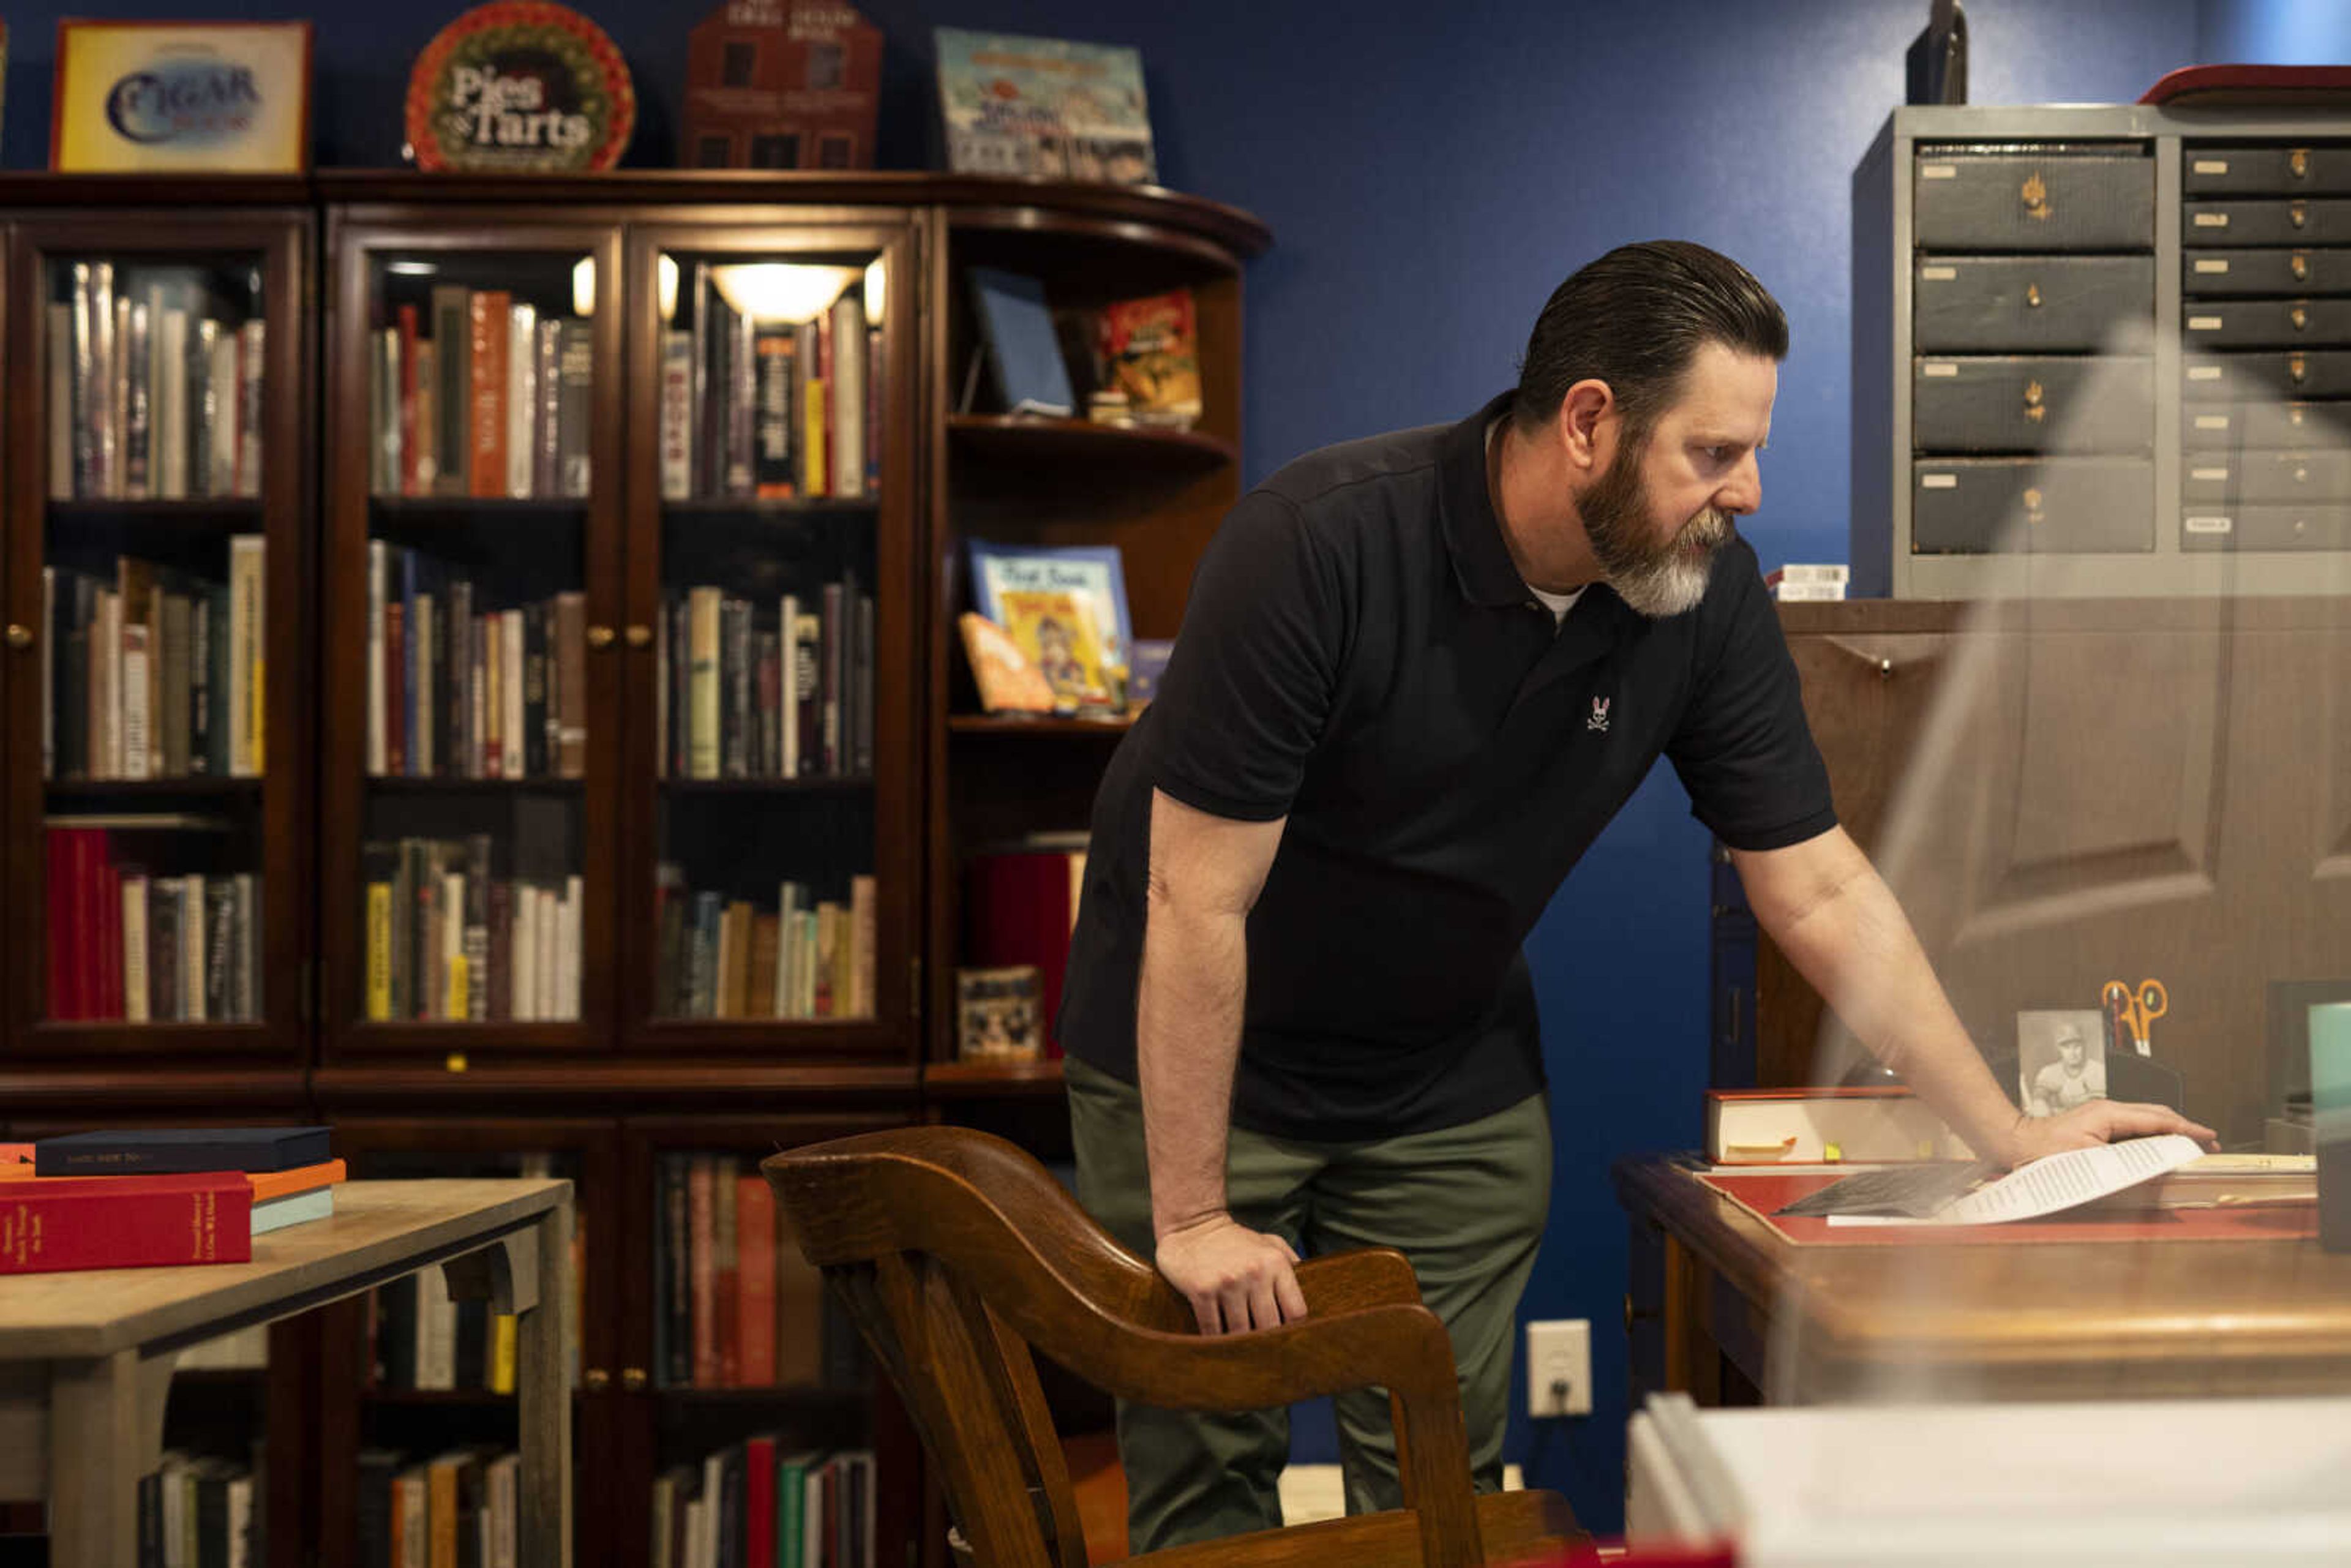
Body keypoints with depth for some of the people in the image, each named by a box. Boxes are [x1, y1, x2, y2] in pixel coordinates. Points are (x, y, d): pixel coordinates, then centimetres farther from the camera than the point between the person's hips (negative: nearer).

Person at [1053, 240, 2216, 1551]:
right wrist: (1193, 1216, -21)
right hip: (1200, 1065, -4)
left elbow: (1820, 892, -4)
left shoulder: (1711, 594, -12)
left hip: (1456, 1086, 4)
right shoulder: (1322, 544, -28)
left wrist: (2013, 1134, -6)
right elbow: (1198, 895, -24)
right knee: (1209, 1468, 1)